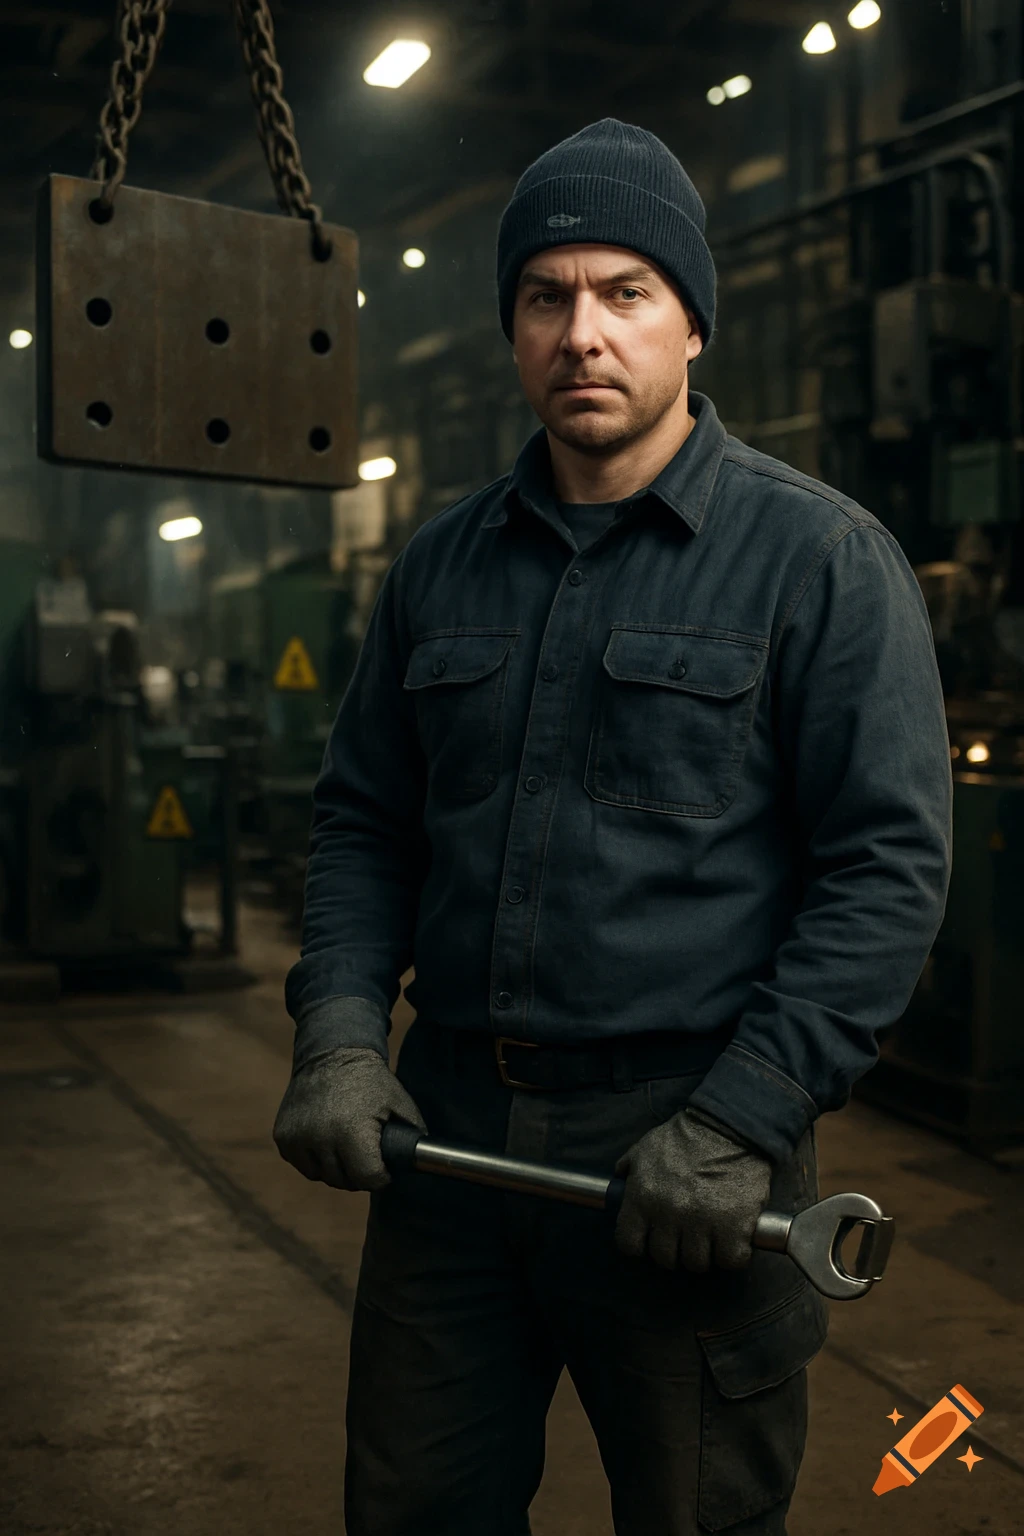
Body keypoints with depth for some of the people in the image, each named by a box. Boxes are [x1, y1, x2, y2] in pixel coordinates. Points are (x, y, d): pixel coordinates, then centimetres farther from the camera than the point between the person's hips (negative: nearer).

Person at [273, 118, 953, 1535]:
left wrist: (739, 1123, -16)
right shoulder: (440, 566, 10)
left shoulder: (820, 557, -5)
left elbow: (889, 863, -10)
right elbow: (364, 819, 15)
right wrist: (338, 1030, -1)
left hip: (687, 1160, -4)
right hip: (450, 1131, 4)